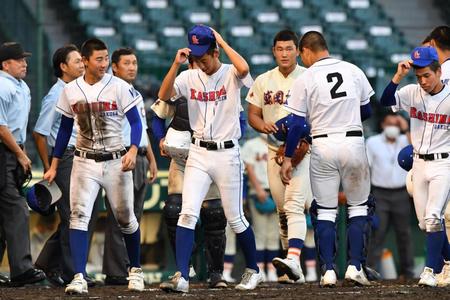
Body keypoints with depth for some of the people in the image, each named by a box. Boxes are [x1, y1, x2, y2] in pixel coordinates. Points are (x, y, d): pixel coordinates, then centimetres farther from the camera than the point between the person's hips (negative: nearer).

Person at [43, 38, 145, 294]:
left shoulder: (119, 87, -7)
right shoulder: (71, 91, 2)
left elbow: (136, 122, -6)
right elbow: (65, 129, 12)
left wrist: (133, 150, -24)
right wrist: (54, 165, 11)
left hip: (115, 161, -2)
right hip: (84, 162, 2)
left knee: (126, 218, 9)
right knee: (79, 215, -13)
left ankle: (135, 270, 30)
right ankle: (79, 278, -18)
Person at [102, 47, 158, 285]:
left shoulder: (137, 96, 21)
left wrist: (152, 160, 23)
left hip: (140, 160, 9)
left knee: (134, 219, 10)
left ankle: (128, 268, 14)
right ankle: (115, 273, -9)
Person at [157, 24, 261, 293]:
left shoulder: (230, 75, -5)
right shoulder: (189, 77, 5)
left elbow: (244, 68, -29)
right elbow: (164, 95, -8)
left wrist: (222, 41, -17)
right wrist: (177, 64, -15)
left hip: (227, 154, -3)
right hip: (198, 155, 3)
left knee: (235, 219, 7)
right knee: (188, 213, -12)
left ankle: (253, 270, 26)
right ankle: (182, 276, -15)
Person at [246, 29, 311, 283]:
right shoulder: (263, 81, 10)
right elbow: (253, 115, 12)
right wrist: (264, 125, -10)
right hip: (275, 150, 5)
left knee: (294, 204, -21)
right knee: (283, 210, 7)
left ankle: (293, 258, -34)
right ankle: (295, 271, 14)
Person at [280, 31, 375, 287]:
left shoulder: (306, 79, -4)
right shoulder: (354, 71, 3)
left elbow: (298, 124, -4)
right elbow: (367, 111, 12)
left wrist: (288, 158, 3)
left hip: (323, 146, -1)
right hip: (353, 142, 1)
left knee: (325, 211, 8)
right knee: (359, 208, 12)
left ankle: (328, 270, 0)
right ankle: (355, 266, 2)